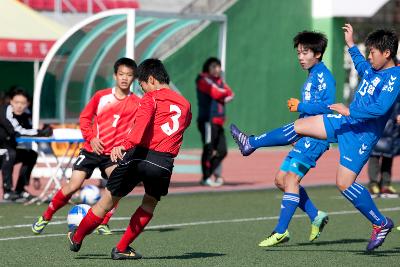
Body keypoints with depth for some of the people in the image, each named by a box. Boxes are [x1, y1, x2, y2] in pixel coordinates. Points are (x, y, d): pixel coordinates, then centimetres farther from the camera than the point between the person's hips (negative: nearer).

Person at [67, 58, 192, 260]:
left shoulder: (151, 97, 3)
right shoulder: (185, 104, 20)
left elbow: (142, 123, -14)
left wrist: (125, 145, -28)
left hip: (140, 156, -3)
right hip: (165, 164, 3)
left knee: (108, 201, 10)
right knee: (150, 203, 25)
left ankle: (76, 238, 25)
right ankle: (122, 249, 20)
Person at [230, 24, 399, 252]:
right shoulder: (373, 70, 8)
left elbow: (380, 108, -32)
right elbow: (361, 66, 34)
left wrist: (349, 111, -28)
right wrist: (351, 45, 33)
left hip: (363, 135, -9)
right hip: (346, 122, 9)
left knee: (345, 183, -9)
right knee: (300, 126, 9)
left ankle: (381, 223, 5)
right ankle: (251, 144, 24)